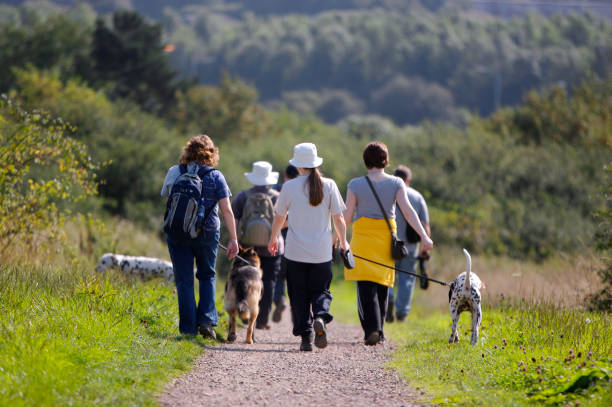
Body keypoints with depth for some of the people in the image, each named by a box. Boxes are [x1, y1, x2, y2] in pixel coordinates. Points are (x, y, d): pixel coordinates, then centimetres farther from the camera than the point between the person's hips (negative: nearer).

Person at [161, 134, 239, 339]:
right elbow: (226, 210, -7)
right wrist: (233, 239, -4)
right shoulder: (215, 176, -4)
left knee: (184, 281, 6)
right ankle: (206, 320, 3)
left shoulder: (175, 173, 0)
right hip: (206, 233, 0)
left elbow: (165, 196, 15)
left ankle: (188, 328, 2)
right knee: (207, 276, 18)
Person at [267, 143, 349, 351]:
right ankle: (321, 317, -18)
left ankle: (306, 336, -1)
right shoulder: (329, 185, -2)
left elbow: (279, 217, 7)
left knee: (299, 295, 7)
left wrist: (273, 239, 25)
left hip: (296, 252, -1)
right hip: (322, 252, 1)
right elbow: (338, 218, 0)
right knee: (321, 290, 12)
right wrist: (343, 241, 17)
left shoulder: (289, 187, -4)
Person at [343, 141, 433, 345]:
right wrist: (424, 236, -12)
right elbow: (408, 211, -9)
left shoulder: (356, 185, -5)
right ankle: (379, 332, 18)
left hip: (363, 235, -2)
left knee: (366, 286, -5)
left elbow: (347, 216, -2)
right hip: (387, 237, 2)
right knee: (382, 286, 13)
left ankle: (372, 329, -22)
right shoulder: (396, 183, -1)